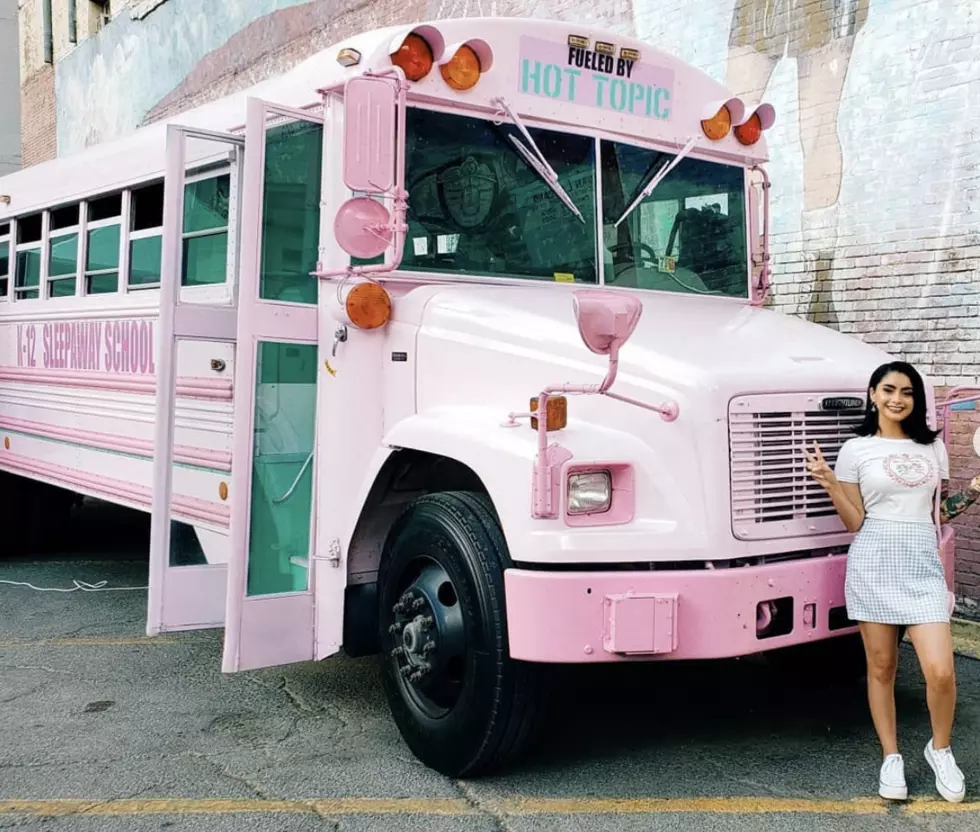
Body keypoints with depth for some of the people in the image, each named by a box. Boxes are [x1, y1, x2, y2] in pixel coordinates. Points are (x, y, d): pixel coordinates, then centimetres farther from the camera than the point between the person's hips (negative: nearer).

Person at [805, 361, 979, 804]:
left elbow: (942, 512, 17)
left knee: (940, 671, -9)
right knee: (881, 667, 5)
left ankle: (940, 750, 18)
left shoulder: (933, 447, 13)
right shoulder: (856, 449, 3)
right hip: (874, 560, -2)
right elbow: (855, 523, 1)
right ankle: (891, 758, 22)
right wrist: (830, 484, -12)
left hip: (923, 561, 2)